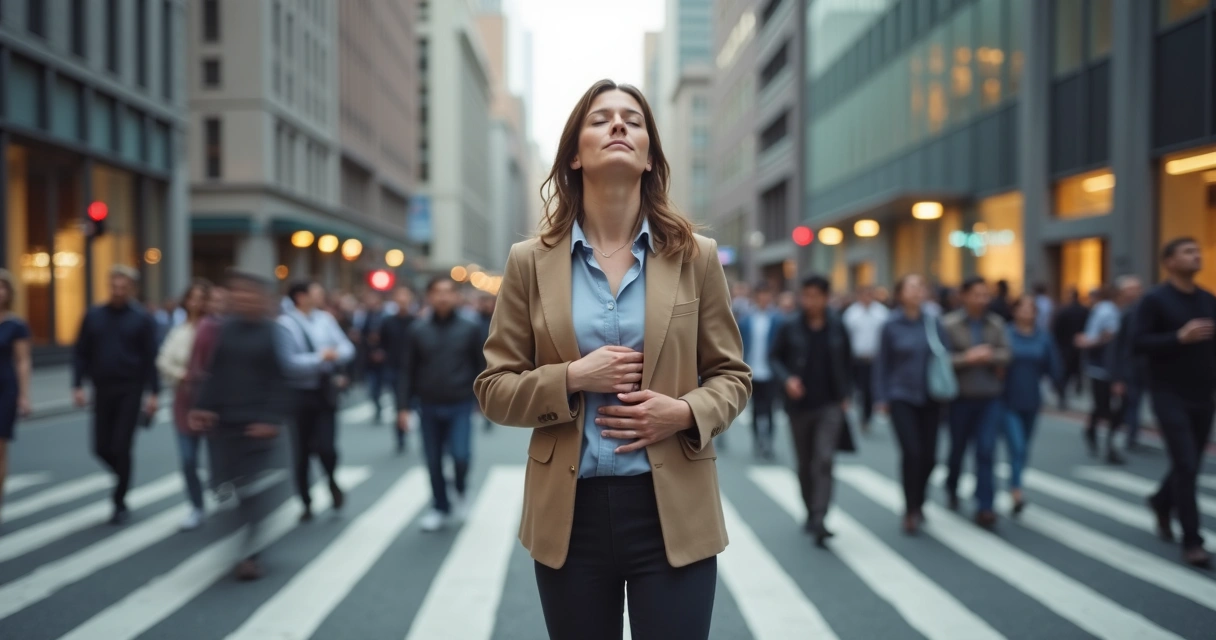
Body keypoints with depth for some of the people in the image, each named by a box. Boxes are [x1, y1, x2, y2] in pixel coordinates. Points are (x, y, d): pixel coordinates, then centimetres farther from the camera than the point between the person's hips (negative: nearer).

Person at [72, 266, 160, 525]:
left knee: (121, 448, -5)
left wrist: (153, 393, -9)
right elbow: (81, 354, 6)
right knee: (102, 448, 5)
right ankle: (124, 476, 34)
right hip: (102, 390, 3)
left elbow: (151, 357, -4)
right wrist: (78, 385, -3)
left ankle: (120, 503, 7)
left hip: (130, 391, -3)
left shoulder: (143, 319, -3)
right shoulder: (93, 316, 5)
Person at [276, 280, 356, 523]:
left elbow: (347, 347, 1)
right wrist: (320, 358, -18)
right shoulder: (285, 324, -13)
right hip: (299, 394, -2)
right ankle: (306, 503, 26)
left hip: (325, 391, 2)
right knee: (302, 453, 7)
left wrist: (336, 354, -19)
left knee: (326, 447, -9)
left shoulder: (325, 319, 2)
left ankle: (333, 482, 23)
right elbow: (289, 362, -20)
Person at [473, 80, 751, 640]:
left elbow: (732, 375, 7)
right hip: (570, 514, 1)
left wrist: (685, 413, -13)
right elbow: (494, 389, 2)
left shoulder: (695, 257, 2)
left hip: (673, 511, 0)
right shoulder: (530, 262, 1)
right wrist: (572, 378, -14)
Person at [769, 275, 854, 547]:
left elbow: (847, 363, 10)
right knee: (804, 463, 12)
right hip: (799, 404, 1)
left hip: (830, 404, -1)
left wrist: (846, 394, 4)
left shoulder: (838, 328, -1)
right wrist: (787, 378, -15)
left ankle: (818, 519, -13)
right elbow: (774, 357, 2)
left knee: (824, 460, -13)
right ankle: (810, 512, 31)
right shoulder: (790, 328, -5)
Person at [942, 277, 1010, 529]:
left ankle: (984, 508, -3)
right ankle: (952, 487, 42)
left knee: (987, 451, -5)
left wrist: (988, 355, -19)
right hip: (961, 397, -1)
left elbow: (1005, 354, -1)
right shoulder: (949, 324, -6)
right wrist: (967, 358, -19)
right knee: (958, 448, 14)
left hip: (989, 397, 2)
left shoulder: (996, 323, 4)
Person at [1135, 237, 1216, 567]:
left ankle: (1162, 503, 43)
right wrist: (1180, 337, -25)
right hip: (1170, 395, -5)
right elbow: (1140, 343, -14)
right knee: (1185, 465, -8)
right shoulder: (1155, 300, -8)